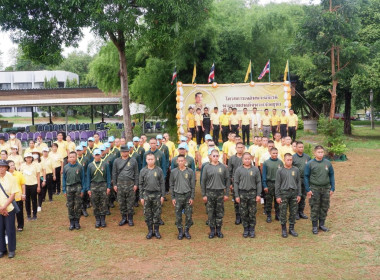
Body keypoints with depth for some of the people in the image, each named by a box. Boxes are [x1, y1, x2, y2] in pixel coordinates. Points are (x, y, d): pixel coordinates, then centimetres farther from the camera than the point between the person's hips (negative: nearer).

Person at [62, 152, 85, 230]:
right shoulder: (66, 167, 3)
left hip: (78, 187, -2)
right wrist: (64, 190, 5)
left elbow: (83, 179, 2)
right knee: (70, 206, 6)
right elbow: (64, 179, 9)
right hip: (69, 188, 2)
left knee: (78, 205, 3)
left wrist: (83, 189, -1)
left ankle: (77, 222, 13)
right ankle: (72, 222, 15)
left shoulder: (80, 167, -3)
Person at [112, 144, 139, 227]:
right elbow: (114, 173, 9)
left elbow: (136, 173, 4)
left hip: (130, 184, -1)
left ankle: (130, 219, 13)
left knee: (130, 202, 2)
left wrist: (136, 184, -1)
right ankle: (124, 218, 19)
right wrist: (114, 184, 4)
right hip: (120, 184, 1)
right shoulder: (116, 161, 6)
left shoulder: (133, 160, 3)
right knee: (121, 202, 6)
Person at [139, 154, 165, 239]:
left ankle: (156, 230, 15)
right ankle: (150, 230, 17)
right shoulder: (143, 171, 4)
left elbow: (162, 183, 2)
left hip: (157, 194, -1)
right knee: (148, 214, 6)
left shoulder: (159, 170, 1)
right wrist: (141, 197, 2)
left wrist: (162, 195, -3)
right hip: (146, 194, 1)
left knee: (157, 214, 3)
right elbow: (140, 184, 6)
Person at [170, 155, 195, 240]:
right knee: (178, 216, 5)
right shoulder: (173, 172, 3)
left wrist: (192, 197, -3)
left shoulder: (190, 171, 0)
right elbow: (171, 185, 6)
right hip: (178, 196, 1)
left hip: (188, 196, 0)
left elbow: (193, 186, 2)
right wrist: (172, 197, 1)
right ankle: (180, 231, 19)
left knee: (189, 215, 3)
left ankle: (187, 231, 19)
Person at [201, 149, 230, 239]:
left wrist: (227, 194, 1)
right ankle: (212, 230, 16)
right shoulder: (207, 167, 1)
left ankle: (219, 230, 18)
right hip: (210, 192, 0)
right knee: (211, 212, 5)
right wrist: (203, 194, 0)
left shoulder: (223, 167, 2)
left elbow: (227, 181, 5)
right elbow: (203, 181, 3)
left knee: (220, 212, 6)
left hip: (220, 192, 0)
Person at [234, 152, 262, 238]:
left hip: (252, 193, 0)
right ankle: (246, 229, 18)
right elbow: (236, 183, 3)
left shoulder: (255, 169, 3)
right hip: (242, 193, 0)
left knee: (252, 213, 5)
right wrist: (236, 195, -2)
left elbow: (258, 182, 4)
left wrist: (258, 195, -1)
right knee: (244, 213, 6)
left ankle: (252, 229, 17)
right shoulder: (239, 169, 2)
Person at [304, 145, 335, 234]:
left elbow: (331, 176, 9)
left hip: (326, 188, 3)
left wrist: (332, 188, 5)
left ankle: (322, 224, 26)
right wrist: (308, 190, -6)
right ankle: (315, 226, 13)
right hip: (314, 189, -3)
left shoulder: (328, 163, 2)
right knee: (314, 208, 2)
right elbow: (306, 177, -2)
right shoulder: (310, 164, -6)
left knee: (325, 207, 11)